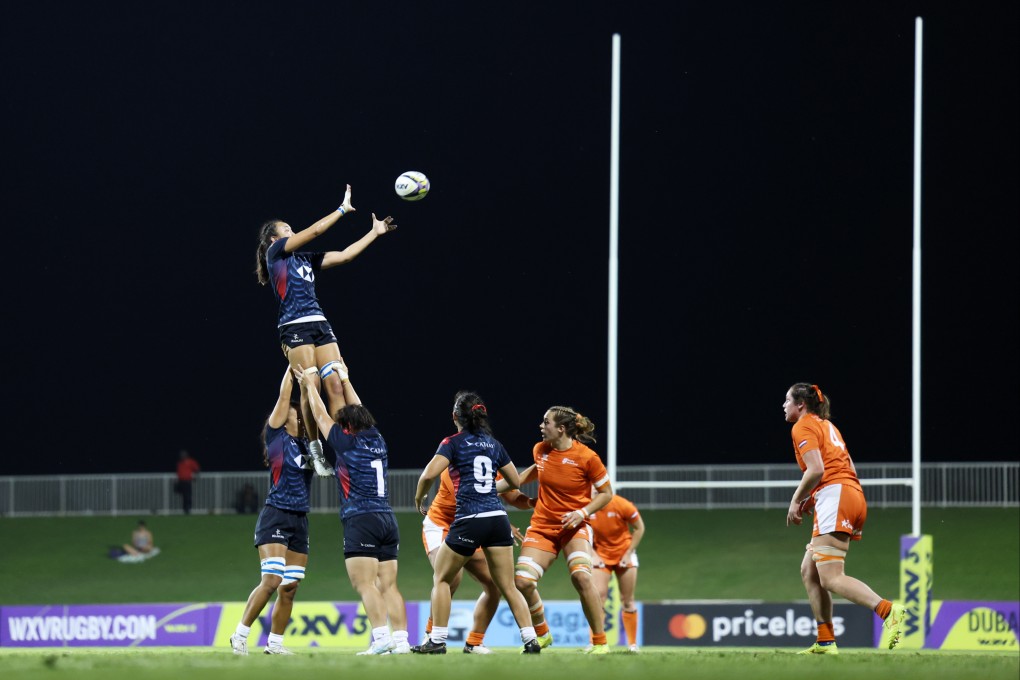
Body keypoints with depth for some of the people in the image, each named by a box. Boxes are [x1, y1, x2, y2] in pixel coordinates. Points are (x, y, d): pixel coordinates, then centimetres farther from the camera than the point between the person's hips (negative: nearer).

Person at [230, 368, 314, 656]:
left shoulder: (305, 442, 13)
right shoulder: (276, 437, -1)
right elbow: (284, 396, -1)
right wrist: (293, 368, 5)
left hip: (300, 522, 6)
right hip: (275, 517, -6)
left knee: (290, 588, 4)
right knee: (271, 580, -17)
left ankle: (274, 643, 11)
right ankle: (240, 635, -8)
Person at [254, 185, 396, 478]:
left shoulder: (304, 259, 23)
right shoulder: (275, 251, 4)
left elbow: (344, 255, 23)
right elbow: (316, 229, 0)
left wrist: (375, 233, 24)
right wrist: (343, 208, 8)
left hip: (320, 324, 7)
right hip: (295, 327, -7)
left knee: (336, 384, -5)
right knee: (310, 387, -13)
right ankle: (315, 450, -7)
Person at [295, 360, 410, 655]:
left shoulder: (347, 443, -1)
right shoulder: (377, 440, 13)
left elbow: (321, 415, 11)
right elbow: (357, 411, 30)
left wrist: (309, 384, 25)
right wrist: (345, 380, 42)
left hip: (361, 521, -7)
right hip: (388, 520, 7)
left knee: (365, 584, -13)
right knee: (388, 586, 3)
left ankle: (381, 639, -25)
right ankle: (401, 639, -7)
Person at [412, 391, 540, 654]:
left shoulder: (453, 443, 1)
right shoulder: (494, 444, 15)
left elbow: (429, 474, -12)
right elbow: (515, 481, 23)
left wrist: (418, 499, 6)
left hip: (468, 521, -4)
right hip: (498, 519, 4)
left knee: (442, 579, 13)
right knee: (507, 586, 7)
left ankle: (437, 640, 8)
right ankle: (531, 640, -2)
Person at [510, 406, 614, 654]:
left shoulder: (586, 457, -15)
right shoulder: (540, 450, 0)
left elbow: (606, 493, -5)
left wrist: (582, 513, -18)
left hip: (574, 526, -4)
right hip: (542, 526, 5)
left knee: (581, 576, -28)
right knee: (522, 581, -12)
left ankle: (600, 641, -14)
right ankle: (542, 634, 14)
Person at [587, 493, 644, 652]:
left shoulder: (622, 505, -20)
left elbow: (639, 528, -7)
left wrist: (628, 553, -10)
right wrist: (592, 555, -12)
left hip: (624, 554, -1)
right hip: (601, 555, 1)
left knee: (627, 601, 3)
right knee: (598, 597, -14)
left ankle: (633, 644, 13)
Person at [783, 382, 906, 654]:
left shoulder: (803, 427, -2)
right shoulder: (826, 425, 26)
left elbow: (816, 469, -15)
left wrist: (796, 500, -4)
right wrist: (811, 498, 18)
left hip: (835, 498, -10)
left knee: (830, 578, -17)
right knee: (809, 570, 13)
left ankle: (888, 610, -35)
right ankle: (825, 642, 8)